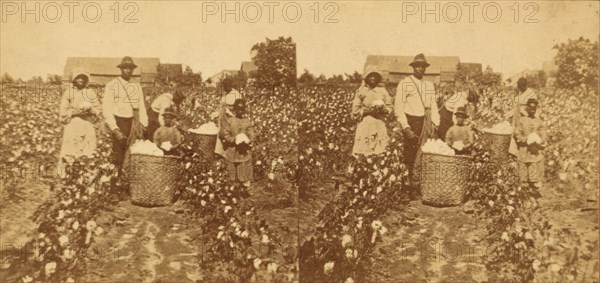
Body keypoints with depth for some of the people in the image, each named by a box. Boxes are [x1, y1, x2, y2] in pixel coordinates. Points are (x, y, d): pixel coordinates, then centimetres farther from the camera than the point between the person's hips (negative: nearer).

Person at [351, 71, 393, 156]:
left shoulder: (382, 91, 7)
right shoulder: (361, 91, 1)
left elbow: (389, 107, 11)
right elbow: (355, 111, -1)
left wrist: (383, 109, -10)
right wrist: (368, 111, -15)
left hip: (380, 125, 2)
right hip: (365, 125, -2)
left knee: (379, 153, -2)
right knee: (363, 153, -7)